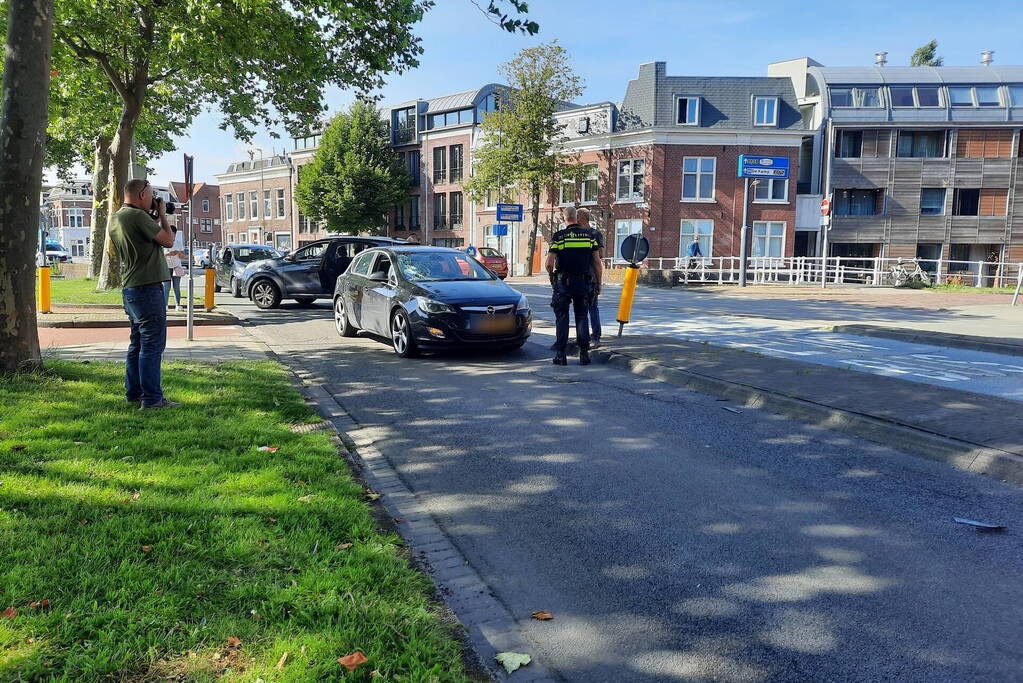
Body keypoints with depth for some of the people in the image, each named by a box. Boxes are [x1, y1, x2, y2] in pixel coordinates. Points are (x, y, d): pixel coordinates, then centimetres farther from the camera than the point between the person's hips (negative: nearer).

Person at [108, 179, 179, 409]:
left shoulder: (115, 219, 15)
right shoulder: (138, 216, -15)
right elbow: (168, 241, -11)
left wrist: (155, 218, 17)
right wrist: (162, 215, 3)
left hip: (130, 288, 10)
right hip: (147, 287, -10)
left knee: (138, 343, 16)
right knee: (153, 344, -7)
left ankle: (134, 393, 22)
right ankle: (152, 398, -6)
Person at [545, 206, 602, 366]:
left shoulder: (559, 236, -5)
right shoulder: (589, 235, 2)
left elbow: (549, 264, -10)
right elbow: (597, 262, 1)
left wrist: (551, 275, 10)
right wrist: (598, 283, 10)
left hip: (563, 282, -2)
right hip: (584, 282, 2)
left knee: (562, 318, 6)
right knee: (582, 318, 11)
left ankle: (561, 354, 4)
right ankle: (584, 354, 8)